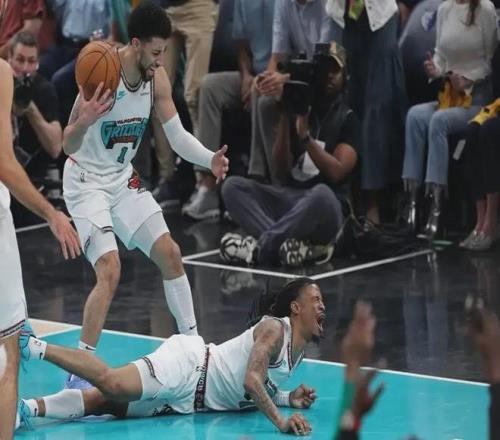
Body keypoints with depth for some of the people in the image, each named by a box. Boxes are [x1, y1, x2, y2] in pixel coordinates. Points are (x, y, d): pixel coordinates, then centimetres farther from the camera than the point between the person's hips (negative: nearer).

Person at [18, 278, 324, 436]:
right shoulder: (274, 328, -10)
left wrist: (289, 399, 15)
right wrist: (281, 421, -32)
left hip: (187, 400, 8)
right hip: (188, 365, -8)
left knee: (105, 403, -10)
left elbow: (258, 388, 31)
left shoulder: (299, 351, 19)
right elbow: (251, 380, -24)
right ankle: (34, 347, -19)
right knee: (114, 384, -29)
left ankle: (29, 409, -18)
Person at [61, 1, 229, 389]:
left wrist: (211, 160, -17)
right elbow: (68, 145, -25)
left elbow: (177, 135, 1)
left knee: (170, 254, 5)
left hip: (123, 179, 7)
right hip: (87, 182, -7)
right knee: (110, 270, -20)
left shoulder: (158, 79, -8)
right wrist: (84, 121, -47)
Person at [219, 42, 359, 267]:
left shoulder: (348, 118, 2)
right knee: (232, 186, -18)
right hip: (289, 198, 5)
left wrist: (306, 135, -19)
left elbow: (336, 172, -11)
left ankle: (261, 246, -28)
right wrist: (285, 119, -6)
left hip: (327, 205, -5)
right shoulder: (299, 109, 13)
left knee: (322, 194, -40)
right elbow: (281, 171, 4)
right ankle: (306, 246, -35)